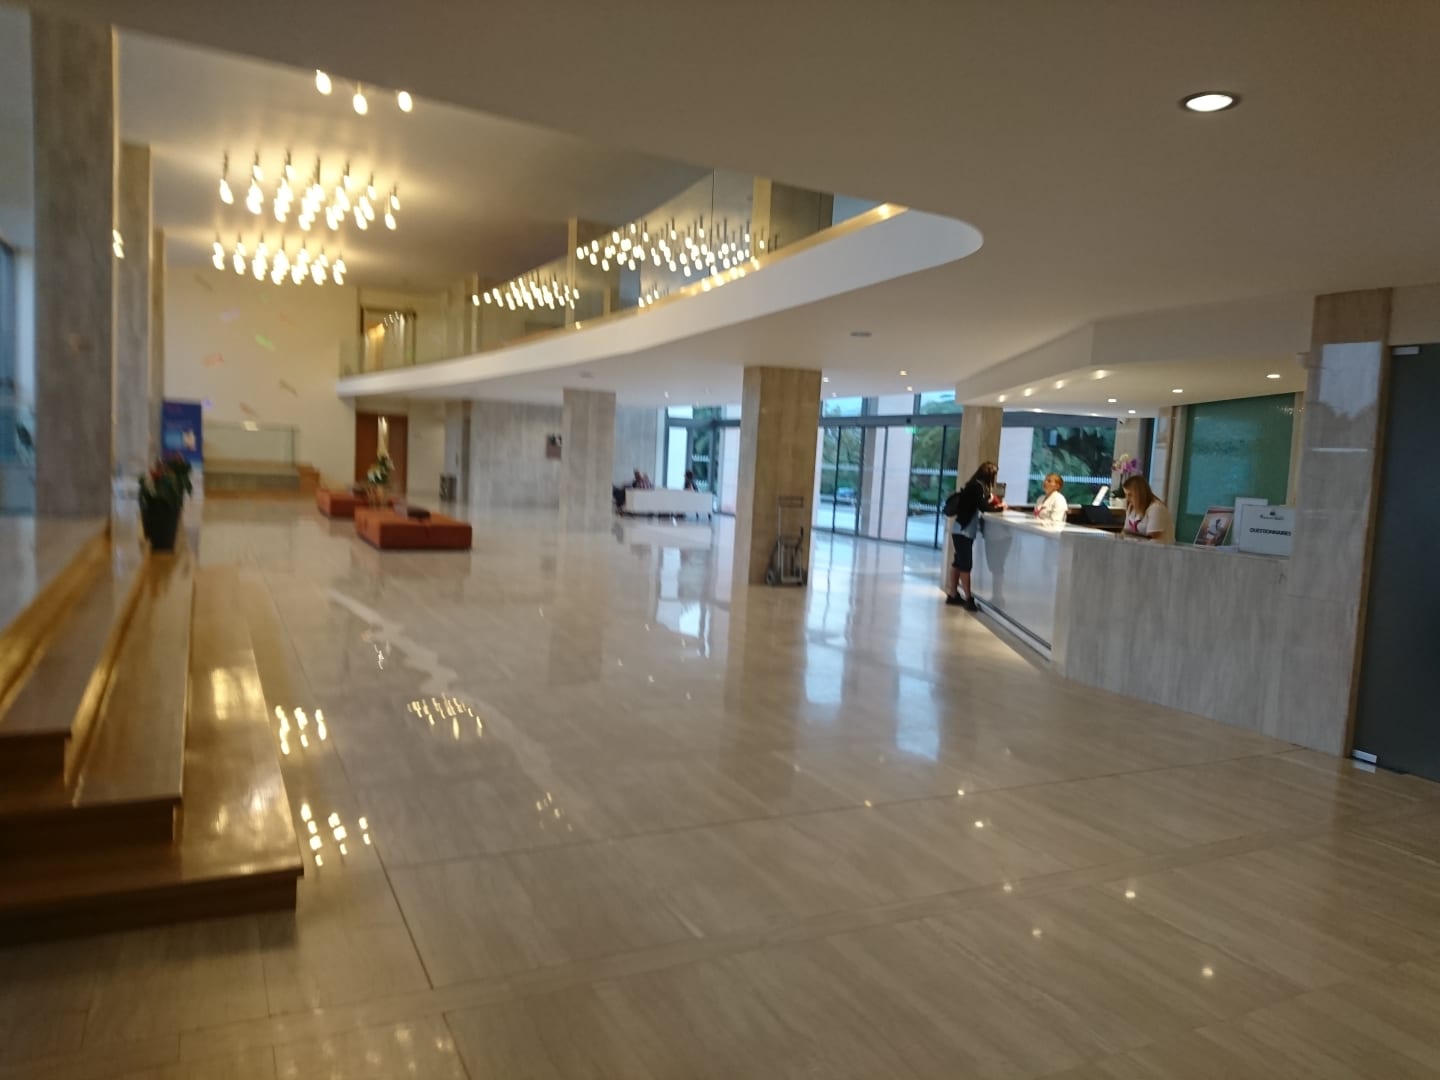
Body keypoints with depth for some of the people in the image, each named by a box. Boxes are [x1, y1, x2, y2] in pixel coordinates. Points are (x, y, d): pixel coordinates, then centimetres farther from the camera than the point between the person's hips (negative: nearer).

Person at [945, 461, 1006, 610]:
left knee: (959, 563, 11)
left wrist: (995, 504, -3)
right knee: (966, 564, -6)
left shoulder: (976, 485, 11)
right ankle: (968, 598, -3)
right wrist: (1000, 507, -4)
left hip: (963, 529, 9)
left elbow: (979, 506, 10)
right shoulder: (977, 486, -16)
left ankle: (953, 595, 17)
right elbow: (983, 507, -18)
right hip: (964, 530, -9)